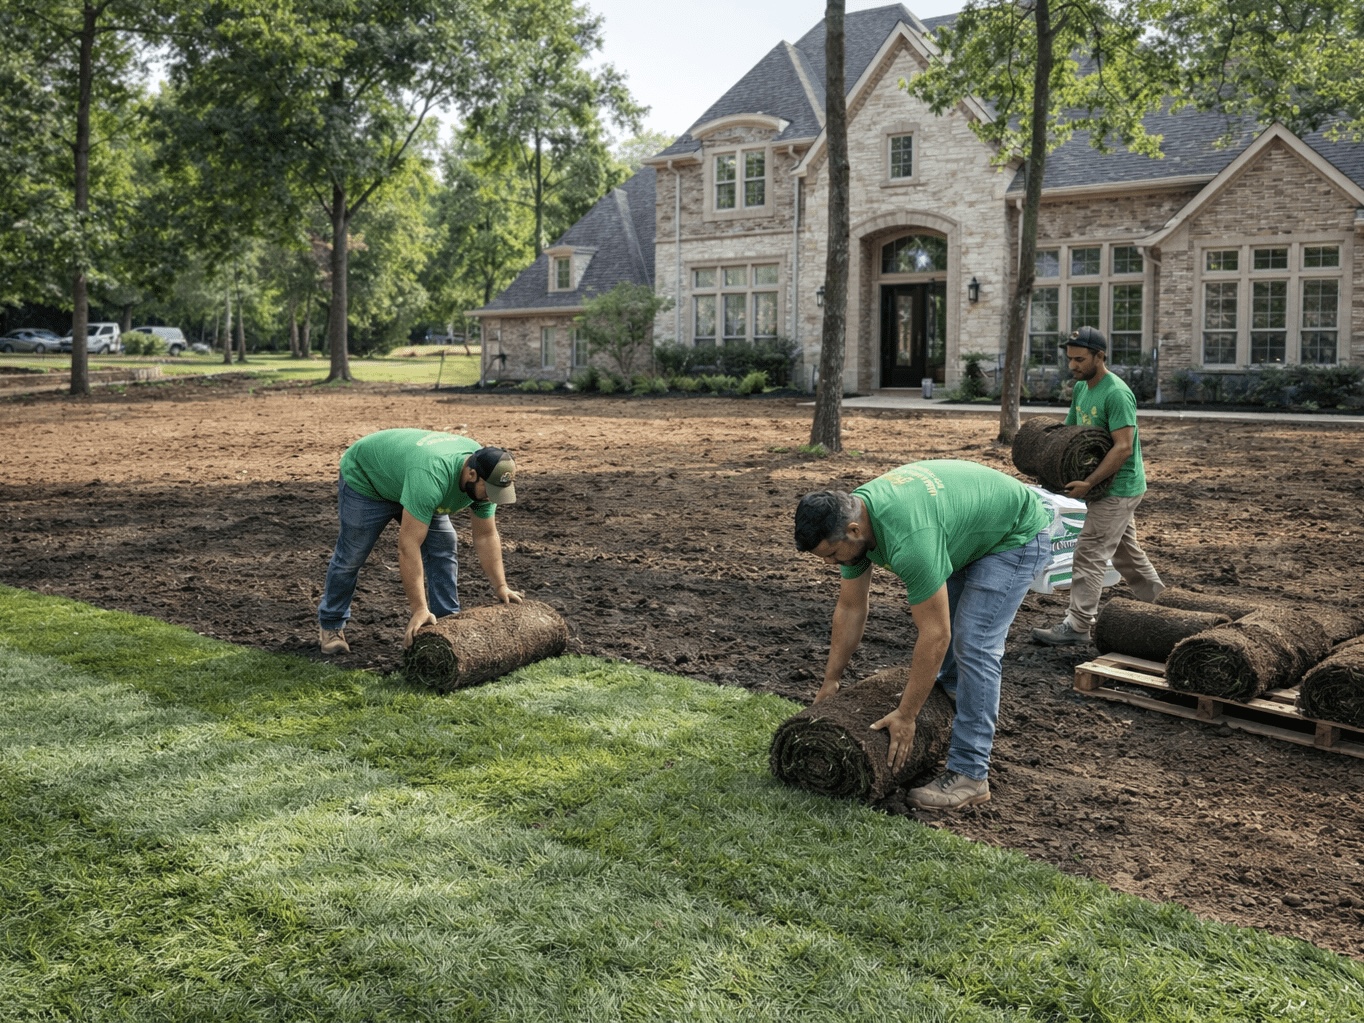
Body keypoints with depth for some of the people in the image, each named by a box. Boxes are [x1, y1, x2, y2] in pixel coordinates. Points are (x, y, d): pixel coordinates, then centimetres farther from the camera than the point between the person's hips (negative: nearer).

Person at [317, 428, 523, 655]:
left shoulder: (484, 478, -23)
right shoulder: (431, 477, -46)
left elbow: (486, 536, -11)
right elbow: (408, 546, -45)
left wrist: (501, 586, -15)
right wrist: (419, 609, -44)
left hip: (404, 475, 7)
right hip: (364, 477, -6)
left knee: (444, 547, -5)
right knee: (351, 556, 1)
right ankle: (331, 624, 21)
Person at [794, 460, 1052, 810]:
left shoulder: (908, 541, -40)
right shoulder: (850, 515, -12)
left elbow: (935, 636, -33)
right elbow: (850, 608, 0)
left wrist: (905, 716, -25)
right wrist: (830, 681, 5)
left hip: (1017, 535, -9)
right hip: (970, 527, 9)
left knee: (974, 645, -14)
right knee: (934, 613, 15)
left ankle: (969, 774, -9)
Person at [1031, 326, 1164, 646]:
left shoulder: (1116, 393, -21)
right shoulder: (1081, 387, 8)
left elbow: (1123, 448, -26)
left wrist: (1088, 483, -28)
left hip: (1118, 488, -10)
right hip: (1107, 486, 10)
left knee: (1089, 555, -9)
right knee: (1125, 550, 20)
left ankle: (1077, 625, -6)